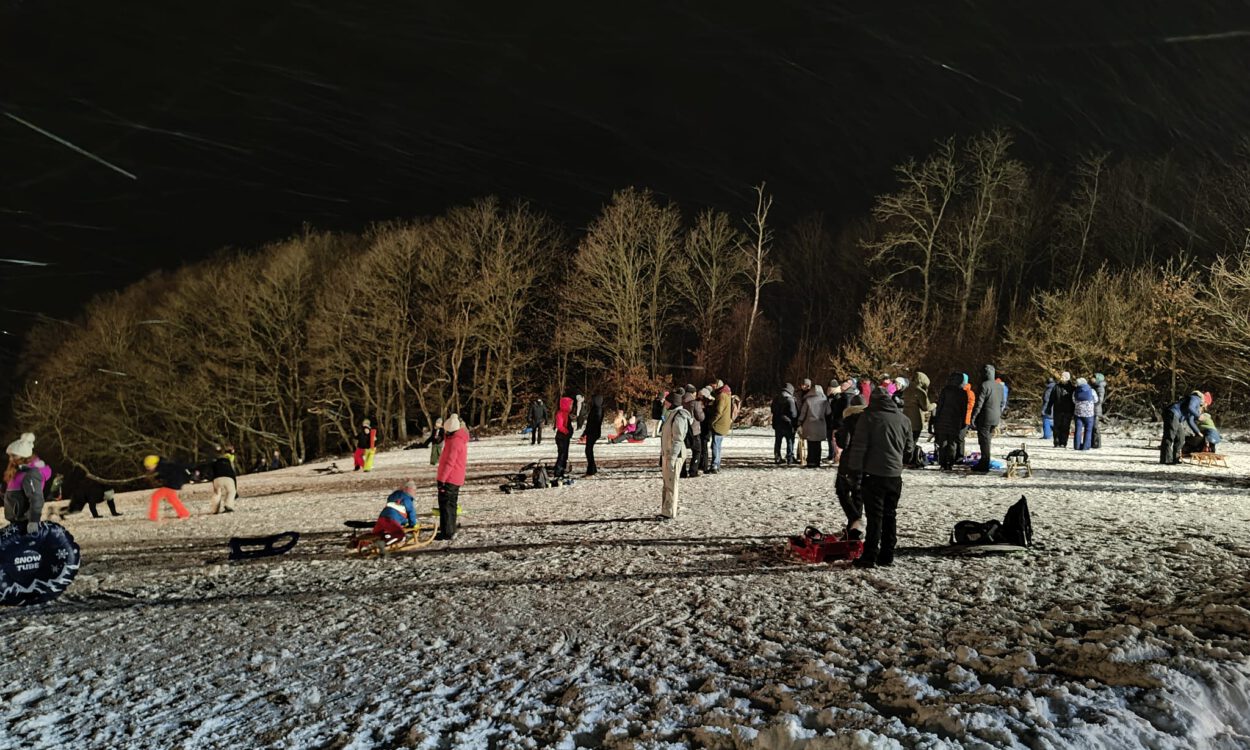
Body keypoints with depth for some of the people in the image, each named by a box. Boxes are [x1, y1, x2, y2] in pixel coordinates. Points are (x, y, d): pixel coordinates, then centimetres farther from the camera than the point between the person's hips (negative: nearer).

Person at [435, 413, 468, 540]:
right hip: (457, 479, 10)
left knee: (446, 505, -7)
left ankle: (447, 533, -7)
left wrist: (442, 478, -23)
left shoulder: (454, 441, -19)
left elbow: (449, 462, -23)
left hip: (448, 479, -10)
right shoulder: (461, 440, 12)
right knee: (451, 504, 17)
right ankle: (450, 529, 26)